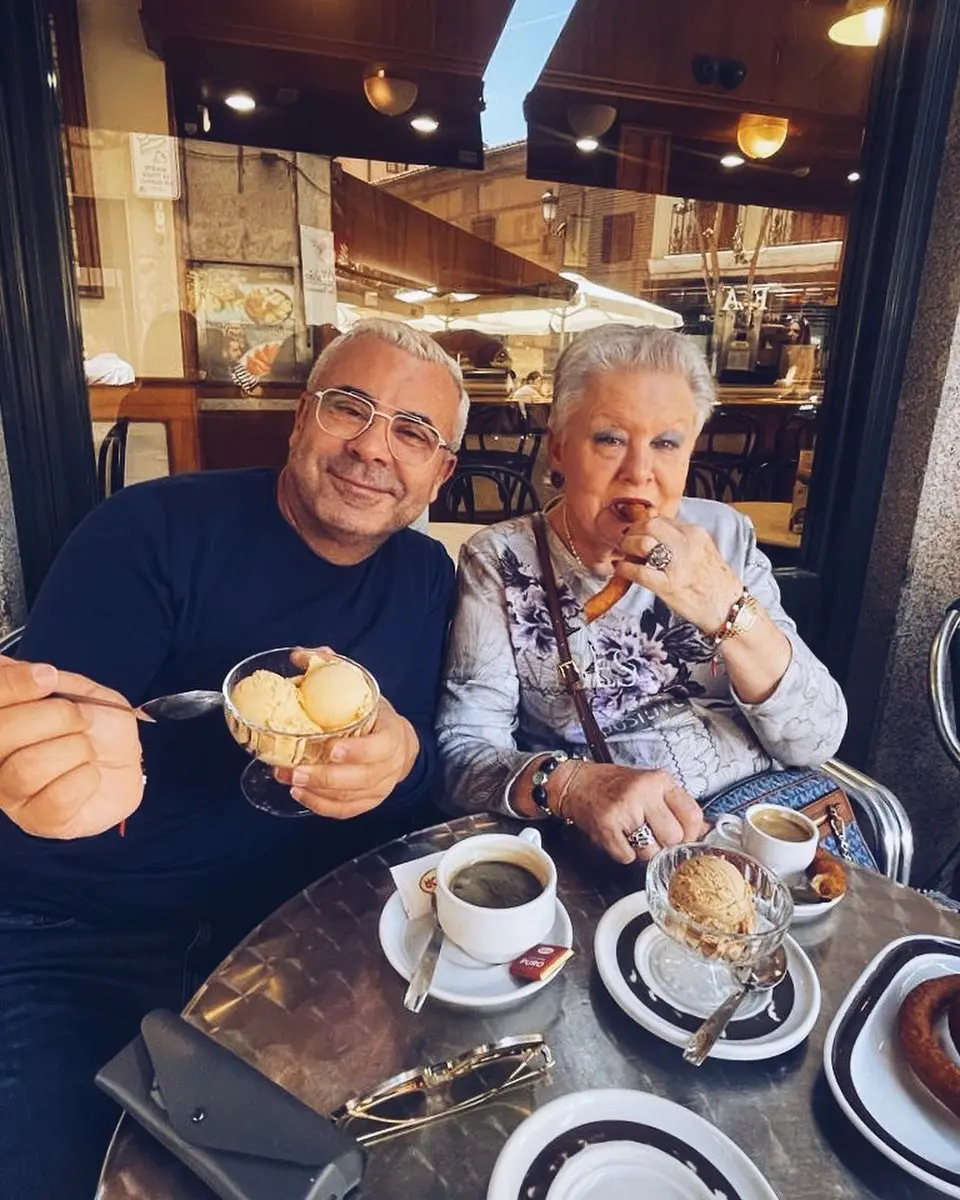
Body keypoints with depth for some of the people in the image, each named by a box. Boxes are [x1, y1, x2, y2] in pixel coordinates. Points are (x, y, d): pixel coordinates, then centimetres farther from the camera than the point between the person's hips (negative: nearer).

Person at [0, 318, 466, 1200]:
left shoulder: (427, 577, 2)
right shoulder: (155, 531, -11)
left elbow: (432, 779, 0)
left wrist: (404, 759, -25)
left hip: (297, 942, 4)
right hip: (77, 935, -3)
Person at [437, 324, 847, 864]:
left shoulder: (724, 535, -1)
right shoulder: (501, 560, -8)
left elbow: (818, 740, -5)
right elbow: (464, 751, -12)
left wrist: (726, 609, -23)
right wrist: (569, 783, -32)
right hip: (593, 853, -4)